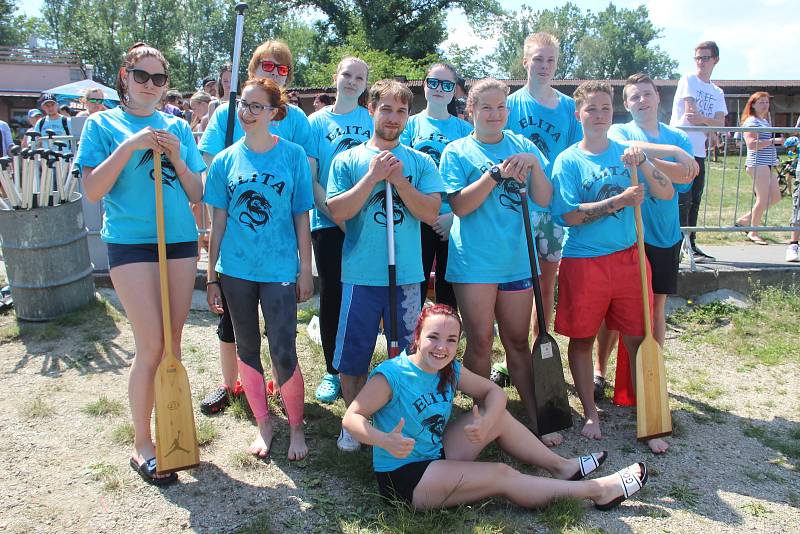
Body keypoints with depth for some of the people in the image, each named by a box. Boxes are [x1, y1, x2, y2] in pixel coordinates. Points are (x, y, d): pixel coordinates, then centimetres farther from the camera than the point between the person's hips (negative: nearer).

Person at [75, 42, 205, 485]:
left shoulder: (177, 127, 11)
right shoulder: (102, 125, 2)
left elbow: (197, 195, 8)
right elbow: (92, 191, -7)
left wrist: (175, 156, -7)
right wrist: (127, 147, -15)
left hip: (180, 240, 4)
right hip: (131, 244, -4)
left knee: (173, 343, 9)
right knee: (151, 346, -5)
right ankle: (141, 445, 10)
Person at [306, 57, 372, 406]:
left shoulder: (374, 121, 7)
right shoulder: (317, 122, 4)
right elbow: (310, 179, -2)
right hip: (328, 223, -1)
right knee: (332, 295, 4)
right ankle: (332, 371, 19)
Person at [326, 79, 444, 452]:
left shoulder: (420, 162, 6)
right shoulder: (347, 160, 3)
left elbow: (430, 213, -4)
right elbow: (338, 212, -8)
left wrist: (398, 181, -14)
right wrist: (373, 176, -13)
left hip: (407, 274, 1)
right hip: (361, 275, -1)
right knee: (352, 356, 8)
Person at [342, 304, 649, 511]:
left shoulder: (451, 370, -2)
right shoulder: (391, 375, -22)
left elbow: (493, 392, 4)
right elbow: (352, 417, -24)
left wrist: (485, 422, -18)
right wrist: (384, 441, -43)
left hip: (437, 455, 8)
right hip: (402, 476, -8)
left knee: (499, 416, 2)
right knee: (502, 476, -15)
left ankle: (561, 467, 15)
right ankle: (597, 491, -2)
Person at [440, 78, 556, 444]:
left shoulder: (523, 146, 8)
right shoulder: (457, 152, 0)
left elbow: (544, 199, 1)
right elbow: (460, 206, -12)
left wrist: (534, 164, -15)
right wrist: (496, 173, -20)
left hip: (516, 259, 3)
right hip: (474, 261, -3)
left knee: (517, 341, 11)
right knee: (480, 341, 1)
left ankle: (536, 418, 18)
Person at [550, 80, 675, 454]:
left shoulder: (627, 153, 7)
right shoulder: (568, 161, -2)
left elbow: (667, 193, 0)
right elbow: (570, 215, -12)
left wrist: (643, 164, -15)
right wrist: (620, 201, -17)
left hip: (628, 257, 2)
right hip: (583, 261, -2)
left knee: (638, 338, 4)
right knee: (582, 338, 8)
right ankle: (590, 413, 25)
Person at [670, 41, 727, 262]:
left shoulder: (717, 92, 17)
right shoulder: (688, 80, 0)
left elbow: (721, 123, 2)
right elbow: (691, 112, -11)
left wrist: (701, 119, -17)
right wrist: (711, 125, -1)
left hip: (699, 152, 6)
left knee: (694, 201, 8)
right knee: (683, 199, -10)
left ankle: (690, 245, 14)